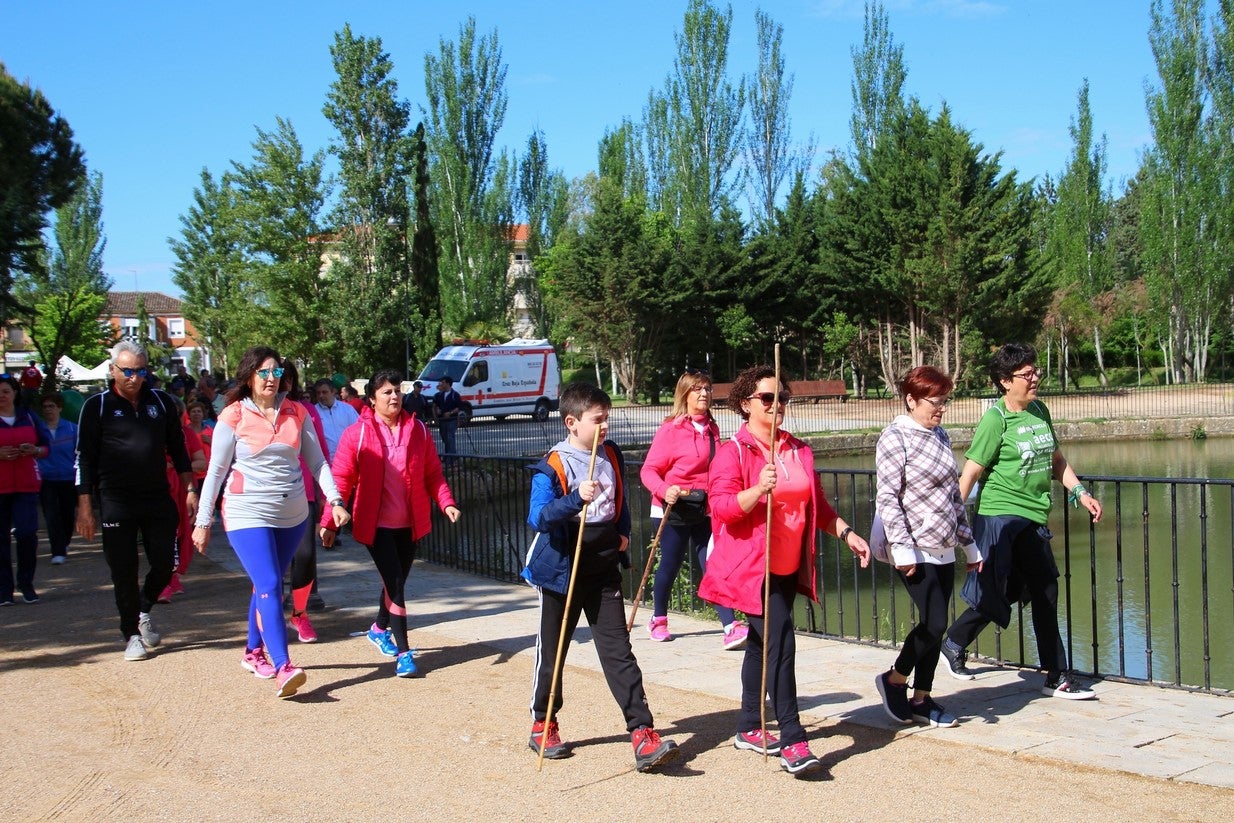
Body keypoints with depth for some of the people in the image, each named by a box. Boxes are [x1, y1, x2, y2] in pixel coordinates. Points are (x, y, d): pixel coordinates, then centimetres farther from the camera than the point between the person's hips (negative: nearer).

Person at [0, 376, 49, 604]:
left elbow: (46, 447, 14)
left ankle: (26, 583, 7)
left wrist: (34, 450, -8)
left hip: (26, 485, 1)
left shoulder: (28, 417, 11)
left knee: (27, 533, -9)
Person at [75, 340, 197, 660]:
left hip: (159, 498, 3)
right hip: (116, 502, -2)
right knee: (124, 571, 2)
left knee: (165, 564, 3)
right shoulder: (97, 406, -1)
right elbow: (84, 458, -1)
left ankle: (143, 610, 31)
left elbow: (178, 449, 13)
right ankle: (132, 635, 17)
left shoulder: (161, 401, 7)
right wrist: (85, 506, -6)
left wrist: (190, 490, 7)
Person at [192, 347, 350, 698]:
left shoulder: (296, 413, 4)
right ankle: (283, 668, -23)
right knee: (269, 587, -16)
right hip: (247, 515, -4)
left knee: (268, 585, 16)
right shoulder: (233, 416, -5)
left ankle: (254, 651, 34)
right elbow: (215, 471, -2)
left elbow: (317, 461, 7)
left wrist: (335, 500, -4)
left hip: (292, 515, 4)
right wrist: (203, 522, -1)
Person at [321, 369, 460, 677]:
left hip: (410, 524, 4)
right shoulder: (357, 434, -7)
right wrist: (329, 522, -12)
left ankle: (380, 629, 45)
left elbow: (433, 474, 5)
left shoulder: (418, 431, 3)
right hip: (376, 524, -4)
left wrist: (446, 502, -10)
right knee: (395, 583, -10)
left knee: (396, 580, 18)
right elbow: (341, 479, -7)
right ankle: (403, 653, -4)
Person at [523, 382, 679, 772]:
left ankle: (642, 732, -6)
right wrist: (576, 498, -39)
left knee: (618, 650, -2)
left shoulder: (611, 455, 5)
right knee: (552, 651, 10)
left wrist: (623, 532, 9)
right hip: (562, 571, -4)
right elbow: (538, 517, -26)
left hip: (604, 570, 4)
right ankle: (542, 725, 28)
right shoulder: (552, 466, -14)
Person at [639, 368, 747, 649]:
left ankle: (731, 627, -11)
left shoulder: (712, 429, 9)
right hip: (673, 511, -4)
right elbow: (648, 471, -12)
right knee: (670, 565, 7)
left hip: (704, 511, 5)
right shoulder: (671, 430, -11)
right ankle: (658, 620, 30)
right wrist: (664, 490, -29)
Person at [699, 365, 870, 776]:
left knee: (762, 644, 16)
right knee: (780, 643, -15)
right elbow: (722, 507, -19)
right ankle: (793, 742, -13)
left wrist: (846, 533, 10)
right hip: (752, 567, -7)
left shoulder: (799, 450, 11)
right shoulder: (732, 452, -9)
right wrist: (759, 489, -33)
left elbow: (818, 504, 20)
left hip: (789, 567, 7)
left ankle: (748, 728, 28)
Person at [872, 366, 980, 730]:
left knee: (935, 627, 9)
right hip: (916, 551, -8)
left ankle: (921, 700, 21)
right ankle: (894, 679, 12)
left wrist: (969, 543, 21)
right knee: (934, 624, -11)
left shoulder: (940, 436, 14)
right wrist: (901, 547, -21)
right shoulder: (895, 438, -9)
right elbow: (887, 497, -14)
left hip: (943, 549, 8)